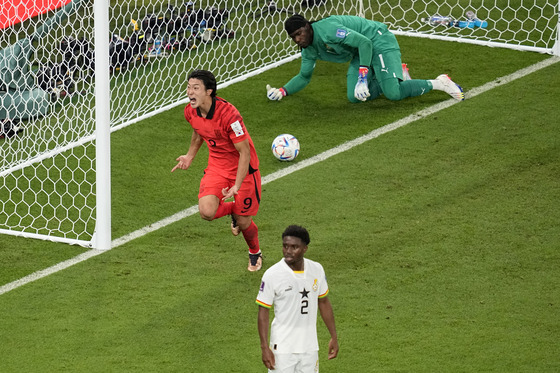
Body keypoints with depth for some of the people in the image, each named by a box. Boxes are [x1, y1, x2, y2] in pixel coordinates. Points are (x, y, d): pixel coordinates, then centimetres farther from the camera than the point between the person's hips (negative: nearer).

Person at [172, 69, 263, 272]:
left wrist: (236, 186, -29)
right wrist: (190, 156, 16)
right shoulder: (190, 112, -10)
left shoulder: (228, 114, -30)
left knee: (243, 223, 2)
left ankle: (255, 253, 37)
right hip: (217, 166, 5)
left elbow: (245, 152, -24)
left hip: (243, 167, -5)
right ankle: (232, 209, 18)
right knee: (206, 211, -19)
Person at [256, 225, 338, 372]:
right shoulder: (272, 275, -11)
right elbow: (263, 311, -8)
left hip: (309, 347, 4)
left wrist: (334, 337, 15)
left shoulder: (317, 270, 2)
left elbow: (324, 303, 14)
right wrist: (265, 348, -13)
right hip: (282, 348, -4)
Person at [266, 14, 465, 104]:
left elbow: (364, 42, -31)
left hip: (377, 41, -10)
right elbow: (304, 76, 19)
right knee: (354, 97, -8)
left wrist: (363, 78, -35)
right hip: (359, 54, 10)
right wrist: (283, 91, 4)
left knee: (392, 93, -26)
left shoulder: (327, 30, -28)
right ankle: (398, 75, 10)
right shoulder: (308, 50, 1)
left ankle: (439, 83, -9)